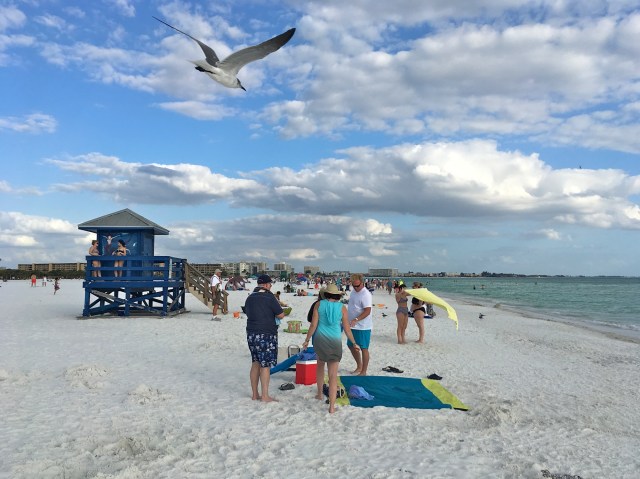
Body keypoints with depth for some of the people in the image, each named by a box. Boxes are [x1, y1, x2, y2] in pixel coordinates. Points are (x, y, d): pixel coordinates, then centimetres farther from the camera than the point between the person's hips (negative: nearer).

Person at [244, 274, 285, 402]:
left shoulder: (250, 298, 8)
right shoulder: (269, 297, -12)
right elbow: (281, 315, -9)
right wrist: (272, 311, 10)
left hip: (251, 333, 7)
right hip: (266, 335, -7)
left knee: (255, 364, 14)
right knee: (265, 365, 0)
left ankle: (255, 394, 20)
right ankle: (265, 396, 4)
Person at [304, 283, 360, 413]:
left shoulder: (319, 304, -3)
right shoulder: (342, 307, -2)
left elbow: (313, 325, -4)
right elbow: (347, 329, 2)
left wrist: (307, 340, 8)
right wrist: (354, 343, 15)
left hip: (320, 339, 1)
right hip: (335, 342, -1)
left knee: (320, 364, 29)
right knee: (333, 375, 1)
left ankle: (320, 393, 37)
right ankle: (332, 406, -2)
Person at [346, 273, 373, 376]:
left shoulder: (366, 295, -19)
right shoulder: (354, 291, 9)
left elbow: (367, 311, -25)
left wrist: (356, 320, -35)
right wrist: (349, 320, 21)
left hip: (363, 327, -9)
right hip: (353, 326, 9)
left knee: (363, 348, 0)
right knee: (351, 346, 17)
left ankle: (363, 372, 10)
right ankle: (359, 366, 34)